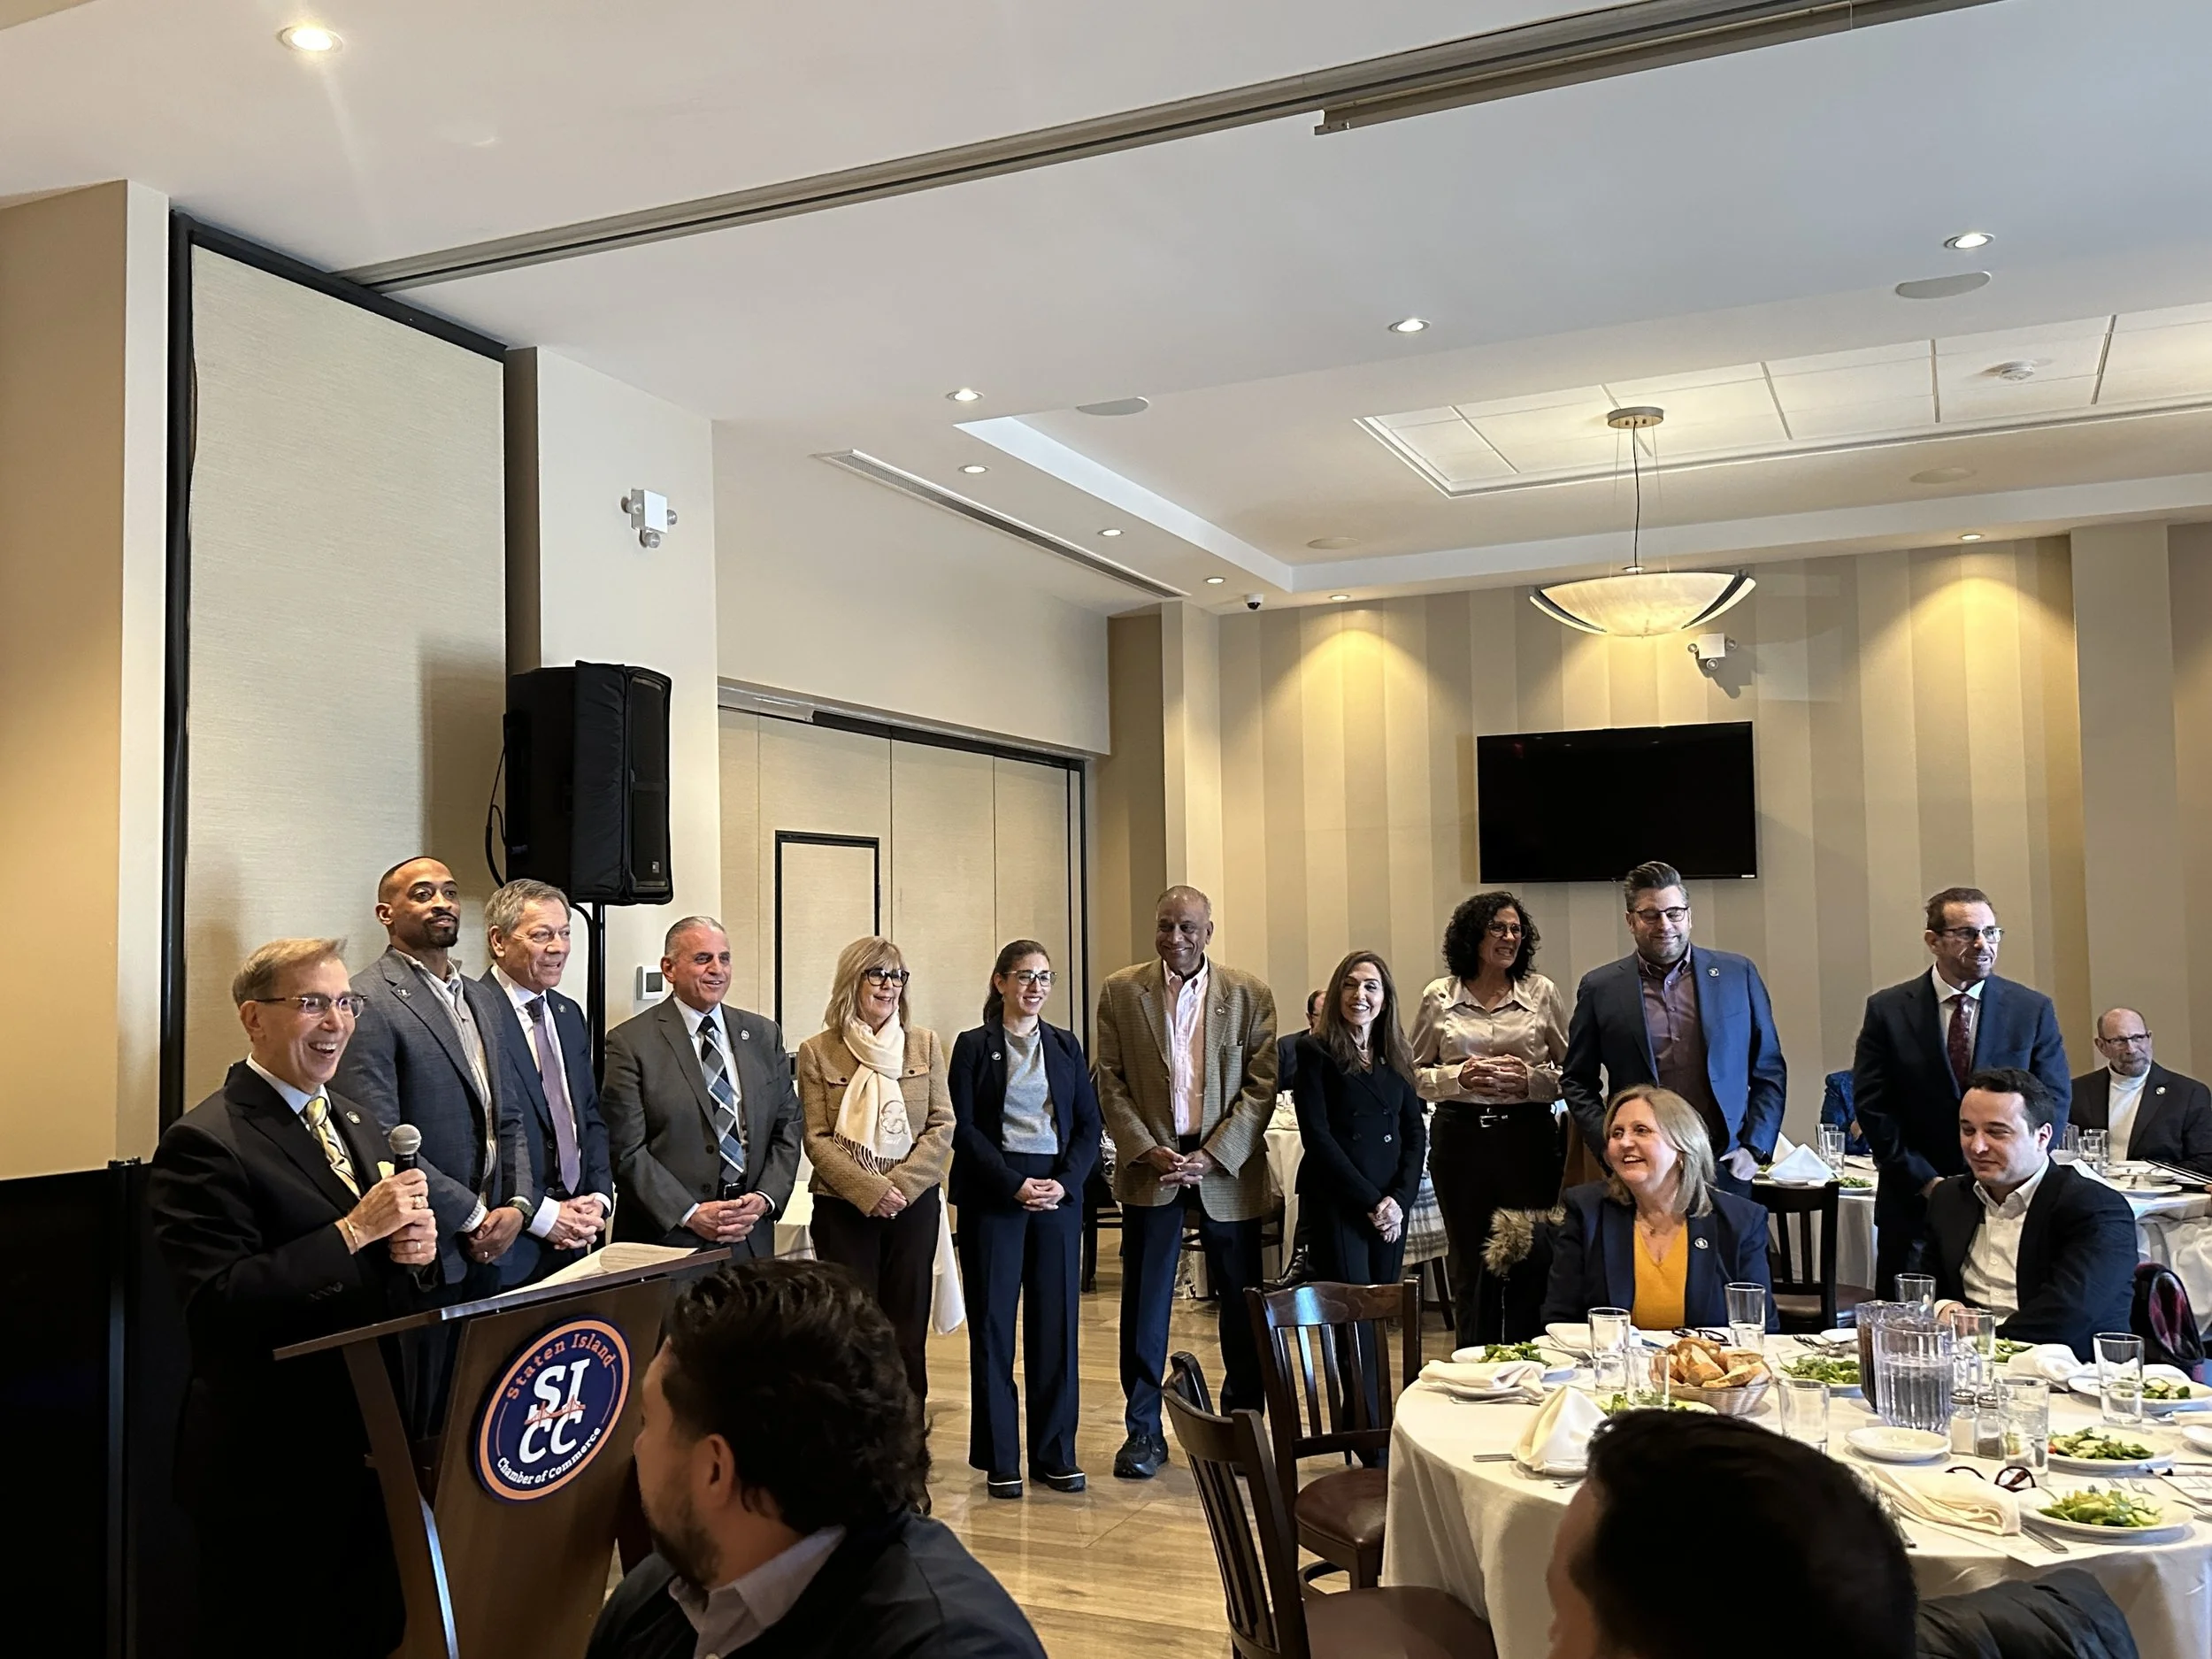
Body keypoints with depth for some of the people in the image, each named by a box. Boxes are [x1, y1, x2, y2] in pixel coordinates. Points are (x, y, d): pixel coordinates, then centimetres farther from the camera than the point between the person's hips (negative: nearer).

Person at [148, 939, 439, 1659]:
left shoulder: (357, 1123, 10)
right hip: (273, 1463, -7)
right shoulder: (204, 1144, -15)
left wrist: (415, 1243, -7)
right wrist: (355, 1230, -26)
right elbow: (218, 1304, -23)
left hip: (372, 1441, 7)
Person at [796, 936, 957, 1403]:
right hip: (843, 1208, -2)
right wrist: (869, 1190, -15)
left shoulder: (925, 1044, 6)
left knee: (908, 1334, 6)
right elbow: (816, 1139, -4)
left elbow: (942, 1126, 3)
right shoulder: (817, 1051, 0)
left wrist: (901, 1184, -11)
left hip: (914, 1204, 2)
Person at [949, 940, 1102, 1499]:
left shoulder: (1066, 1046, 12)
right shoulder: (973, 1046, 2)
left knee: (1056, 1322, 4)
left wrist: (1065, 1182, -7)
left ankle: (1055, 1453, 14)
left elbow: (1088, 1125, 9)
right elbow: (964, 1128, -5)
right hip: (992, 1196, -3)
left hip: (1059, 1193, 3)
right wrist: (1014, 1185, -14)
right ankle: (999, 1459, 9)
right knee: (992, 1323, 0)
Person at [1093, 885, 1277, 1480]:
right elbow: (1109, 1081, 2)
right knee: (1144, 1303, 3)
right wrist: (1147, 1152, -9)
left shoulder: (1250, 995, 1)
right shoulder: (1119, 992, 3)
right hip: (1149, 1165, 0)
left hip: (1227, 1166, 0)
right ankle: (1143, 1430, 15)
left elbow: (1261, 1085, -2)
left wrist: (1213, 1155, -11)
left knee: (1243, 1303, 6)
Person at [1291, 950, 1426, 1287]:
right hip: (1335, 1201, -5)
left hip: (1391, 1205, 5)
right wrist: (1370, 1200, -11)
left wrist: (1400, 1197, -4)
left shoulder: (1396, 1056, 13)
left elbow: (1415, 1132, 11)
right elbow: (1316, 1134, -9)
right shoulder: (1315, 1051, -3)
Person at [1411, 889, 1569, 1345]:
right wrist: (1460, 1076, -10)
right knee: (1469, 1262, 9)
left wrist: (1530, 1079, -12)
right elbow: (1415, 1074, 7)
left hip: (1528, 1137, 0)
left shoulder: (1542, 992, 5)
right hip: (1461, 1137, 1)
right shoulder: (1438, 998, 4)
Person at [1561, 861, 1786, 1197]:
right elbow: (1577, 1081, 8)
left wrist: (1755, 1149, 1)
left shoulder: (1738, 974, 6)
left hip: (1725, 1167, 1)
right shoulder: (1600, 988, 3)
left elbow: (1769, 1070, 11)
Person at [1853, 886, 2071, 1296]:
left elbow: (2054, 1101, 2)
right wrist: (1926, 1180, -8)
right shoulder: (1888, 1010, 0)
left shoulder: (2033, 1010, 3)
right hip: (1913, 1204, 0)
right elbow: (1872, 1105, -2)